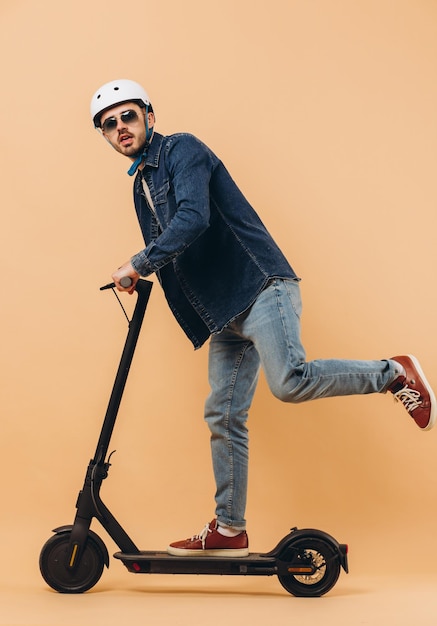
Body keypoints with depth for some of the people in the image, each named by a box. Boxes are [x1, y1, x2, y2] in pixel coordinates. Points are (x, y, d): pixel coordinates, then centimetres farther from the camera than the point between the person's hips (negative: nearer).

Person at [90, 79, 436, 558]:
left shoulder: (182, 150, -4)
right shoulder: (141, 186, 22)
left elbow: (194, 217, -21)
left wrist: (139, 264, -18)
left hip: (260, 288, -8)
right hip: (223, 315, 8)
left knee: (289, 382, -26)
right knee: (223, 416, 7)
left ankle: (394, 374, -5)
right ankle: (229, 530, 16)